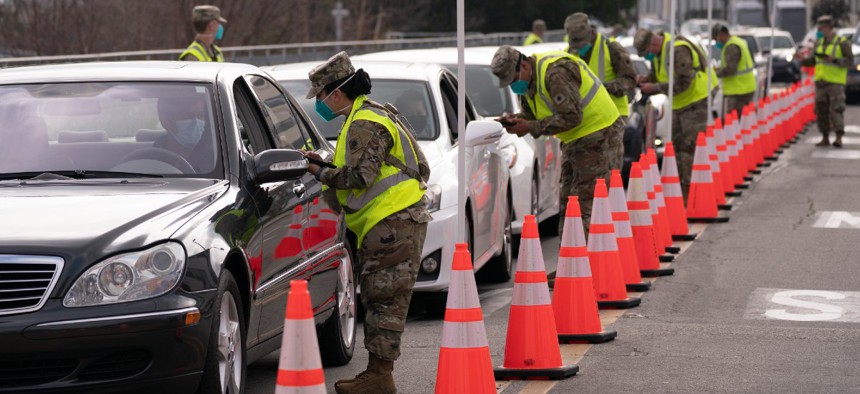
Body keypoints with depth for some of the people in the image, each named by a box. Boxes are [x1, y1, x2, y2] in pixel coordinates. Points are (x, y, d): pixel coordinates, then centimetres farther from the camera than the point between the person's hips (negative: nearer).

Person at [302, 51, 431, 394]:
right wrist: (324, 163, 16)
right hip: (388, 222, 11)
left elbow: (360, 175, -21)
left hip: (393, 221, -11)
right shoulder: (373, 115, 22)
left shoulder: (364, 124, -12)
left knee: (384, 301, -9)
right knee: (377, 299, 11)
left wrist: (321, 173, -7)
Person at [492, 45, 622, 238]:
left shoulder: (555, 73, -24)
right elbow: (532, 115, 14)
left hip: (594, 133, -11)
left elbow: (571, 117, -28)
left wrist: (531, 128, -25)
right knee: (567, 202, 12)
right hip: (574, 140, 11)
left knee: (586, 200, -14)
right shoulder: (528, 81, 8)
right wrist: (515, 120, -9)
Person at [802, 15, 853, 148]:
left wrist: (833, 59, -22)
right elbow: (812, 60, 16)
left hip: (835, 83, -6)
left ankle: (839, 138, -16)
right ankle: (825, 138, 13)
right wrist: (802, 60, -4)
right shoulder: (819, 43, 13)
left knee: (835, 110, -14)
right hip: (820, 82, 6)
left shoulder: (842, 43, -5)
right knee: (821, 111, 5)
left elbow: (850, 62, -9)